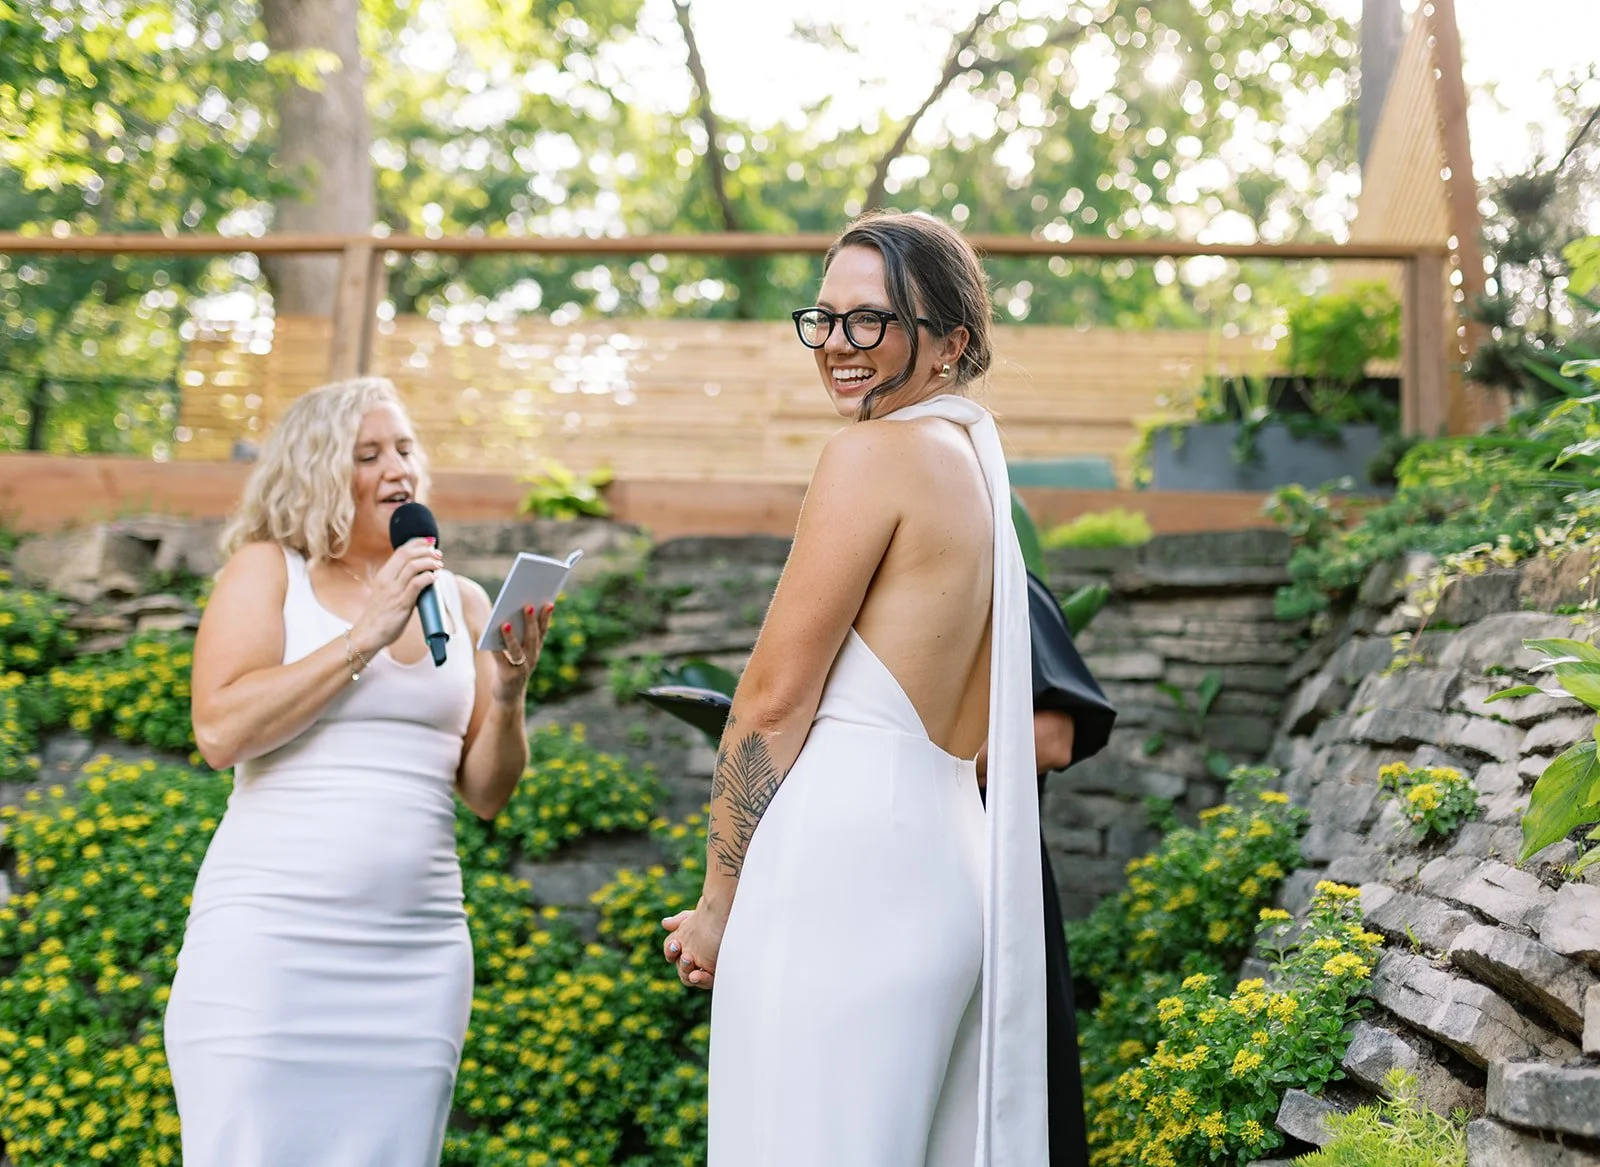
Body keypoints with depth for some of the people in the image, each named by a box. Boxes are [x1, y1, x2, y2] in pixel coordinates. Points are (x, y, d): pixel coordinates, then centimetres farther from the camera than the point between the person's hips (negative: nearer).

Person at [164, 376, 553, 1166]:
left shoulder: (460, 601, 13)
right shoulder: (267, 569, 5)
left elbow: (487, 794, 12)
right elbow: (220, 732, -10)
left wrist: (507, 694, -7)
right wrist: (366, 634, -11)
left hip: (416, 950, 3)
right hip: (267, 934, -3)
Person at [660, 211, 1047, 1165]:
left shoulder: (876, 451, -8)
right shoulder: (980, 462, 19)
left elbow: (773, 699, -9)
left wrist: (718, 902, -1)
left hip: (843, 861, -9)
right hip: (948, 862, 9)